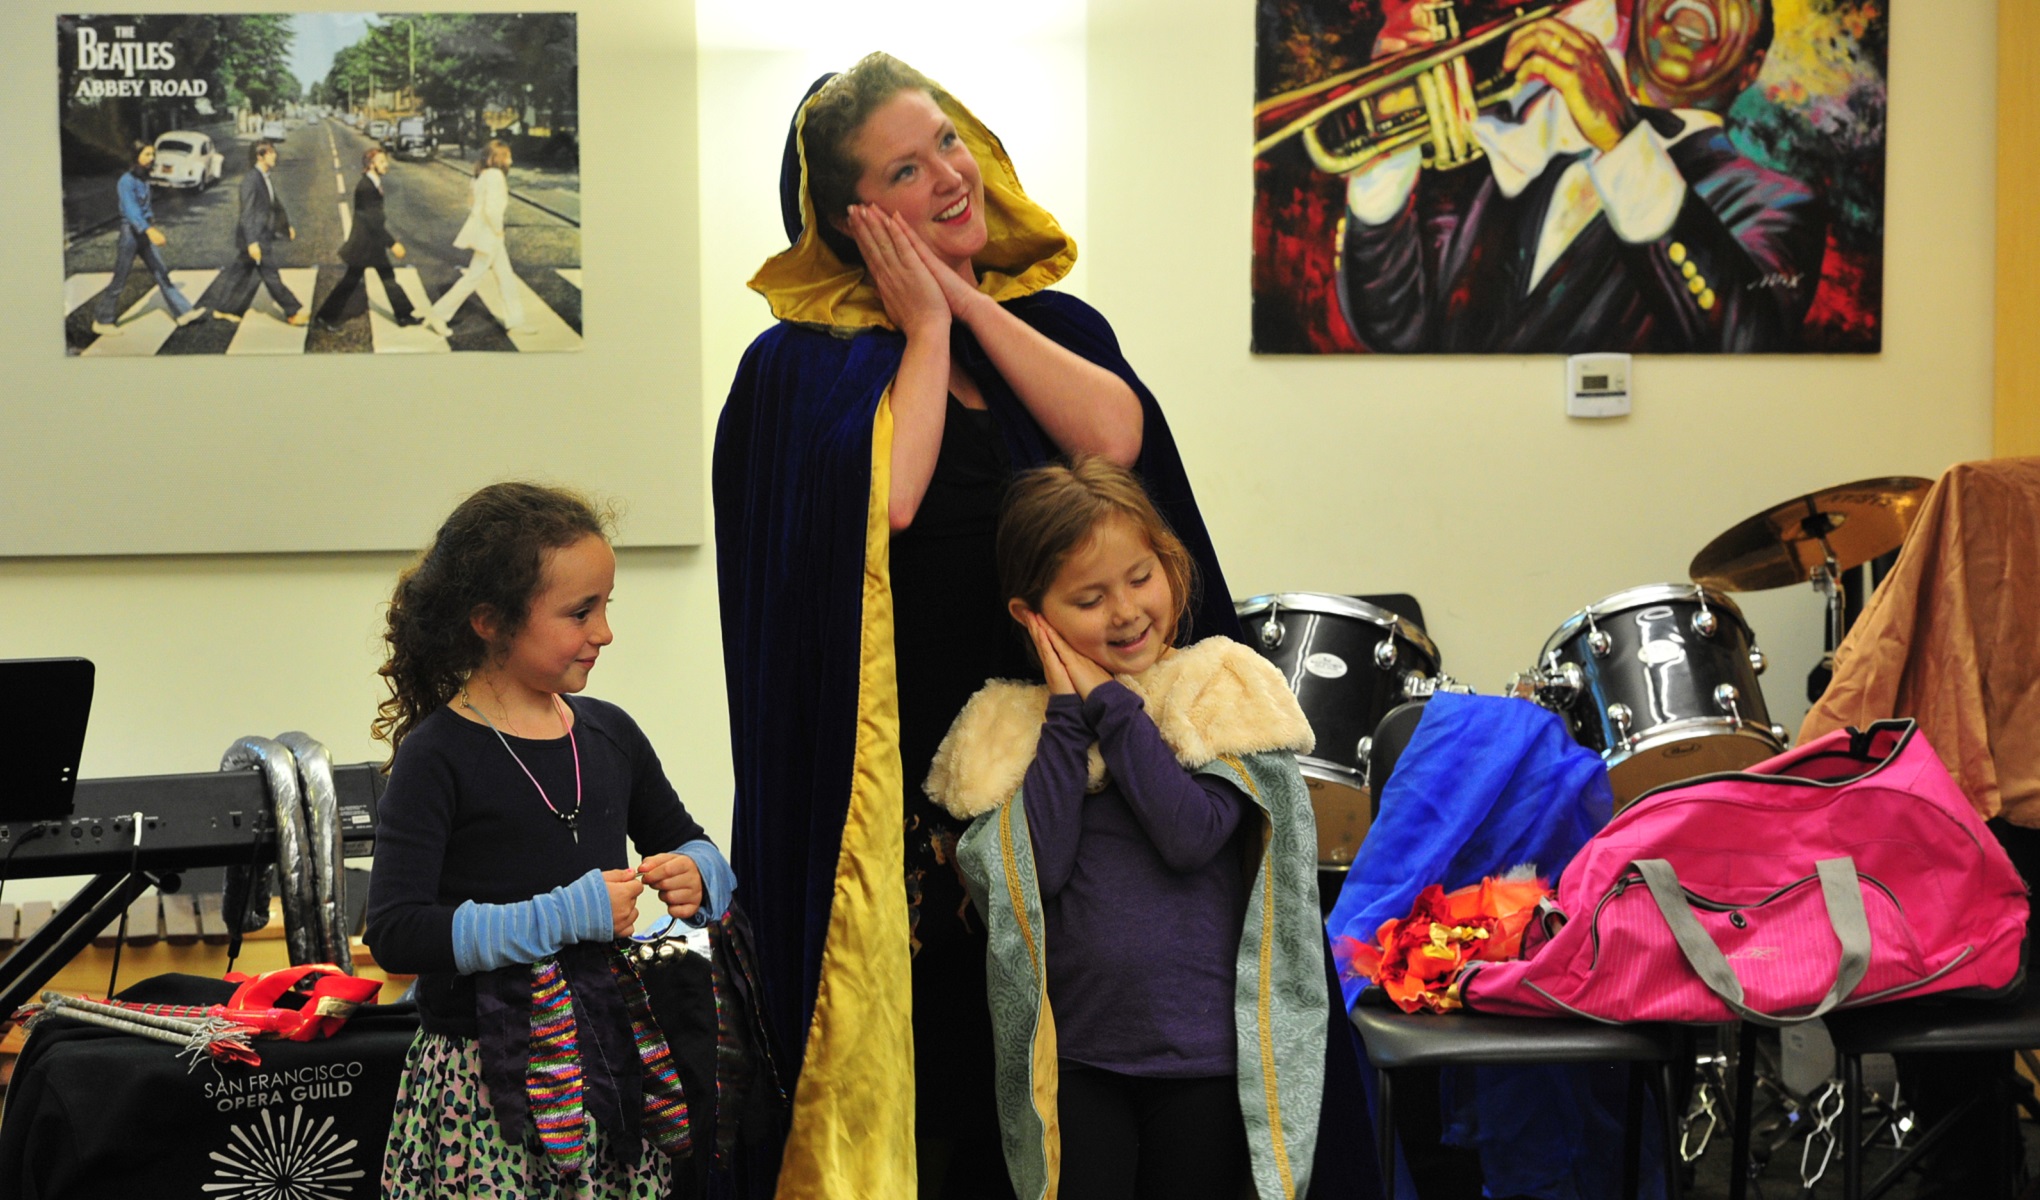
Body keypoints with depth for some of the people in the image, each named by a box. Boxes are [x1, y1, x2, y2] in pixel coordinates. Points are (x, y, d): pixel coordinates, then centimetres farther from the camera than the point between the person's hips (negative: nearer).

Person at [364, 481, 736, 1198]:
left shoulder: (608, 734, 10)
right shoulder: (439, 757, -9)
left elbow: (693, 849, 25)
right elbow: (397, 935, -17)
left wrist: (692, 877, 0)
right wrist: (567, 916, -20)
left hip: (613, 1064, 5)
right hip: (487, 1081, -5)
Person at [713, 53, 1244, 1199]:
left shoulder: (1050, 318, 13)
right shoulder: (802, 362, 0)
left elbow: (1115, 437, -7)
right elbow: (888, 493, -18)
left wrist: (971, 302, -3)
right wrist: (927, 326, -5)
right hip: (903, 751, -4)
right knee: (930, 1036, -2)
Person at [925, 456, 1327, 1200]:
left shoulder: (1224, 698, -1)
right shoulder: (1015, 726, 3)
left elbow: (1192, 835, -16)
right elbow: (1034, 870, -11)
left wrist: (1111, 705, -11)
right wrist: (1068, 718, -9)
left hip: (1205, 1054, 0)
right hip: (1073, 1059, 1)